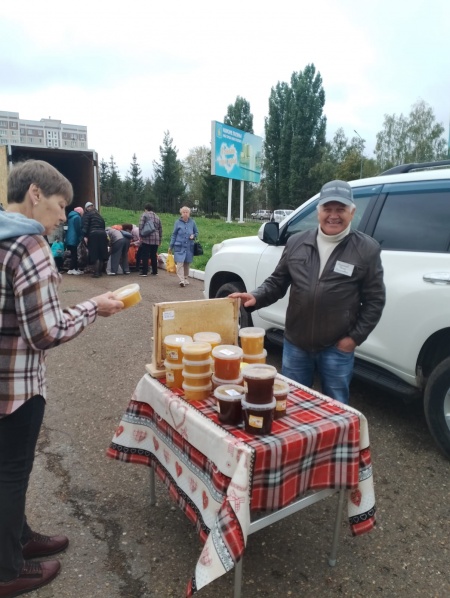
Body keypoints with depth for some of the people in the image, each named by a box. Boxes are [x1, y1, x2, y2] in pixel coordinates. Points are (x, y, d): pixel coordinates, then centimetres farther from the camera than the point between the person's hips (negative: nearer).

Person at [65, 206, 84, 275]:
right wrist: (81, 237, -8)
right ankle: (72, 269, -4)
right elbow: (78, 229, -16)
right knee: (74, 254, -5)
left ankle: (76, 268, 15)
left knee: (73, 254, 12)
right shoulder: (77, 217, -10)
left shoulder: (70, 216, 19)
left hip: (69, 238, 9)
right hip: (74, 239, -9)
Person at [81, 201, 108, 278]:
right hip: (102, 234, 6)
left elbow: (85, 225, -6)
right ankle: (100, 271, 16)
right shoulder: (98, 215, 27)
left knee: (95, 255, -5)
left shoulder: (87, 214, 8)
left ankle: (96, 273, -6)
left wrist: (85, 236, -12)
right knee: (101, 254, 10)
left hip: (93, 234, -6)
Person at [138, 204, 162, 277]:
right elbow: (160, 229, 21)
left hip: (147, 238, -5)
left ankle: (144, 272, -2)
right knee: (154, 255, 13)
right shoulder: (157, 217, 20)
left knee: (145, 256, -1)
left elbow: (141, 226, -8)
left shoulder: (144, 215, 3)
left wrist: (140, 236, -6)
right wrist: (160, 240, 24)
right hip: (156, 239, 5)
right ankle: (155, 271, 17)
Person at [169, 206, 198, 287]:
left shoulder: (192, 222, 3)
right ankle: (182, 280, -15)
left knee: (187, 264, 9)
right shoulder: (178, 222, 0)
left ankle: (186, 279, 23)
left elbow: (196, 232, 16)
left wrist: (194, 236, -7)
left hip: (189, 247, 2)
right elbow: (174, 234, 6)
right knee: (180, 263, -12)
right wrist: (171, 246, 5)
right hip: (179, 246, -2)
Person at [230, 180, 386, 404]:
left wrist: (355, 337, -7)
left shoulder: (366, 250, -6)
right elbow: (277, 282, 8)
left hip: (337, 348, -2)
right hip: (295, 343, 3)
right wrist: (256, 298, -10)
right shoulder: (296, 242, 1)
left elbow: (374, 300, -3)